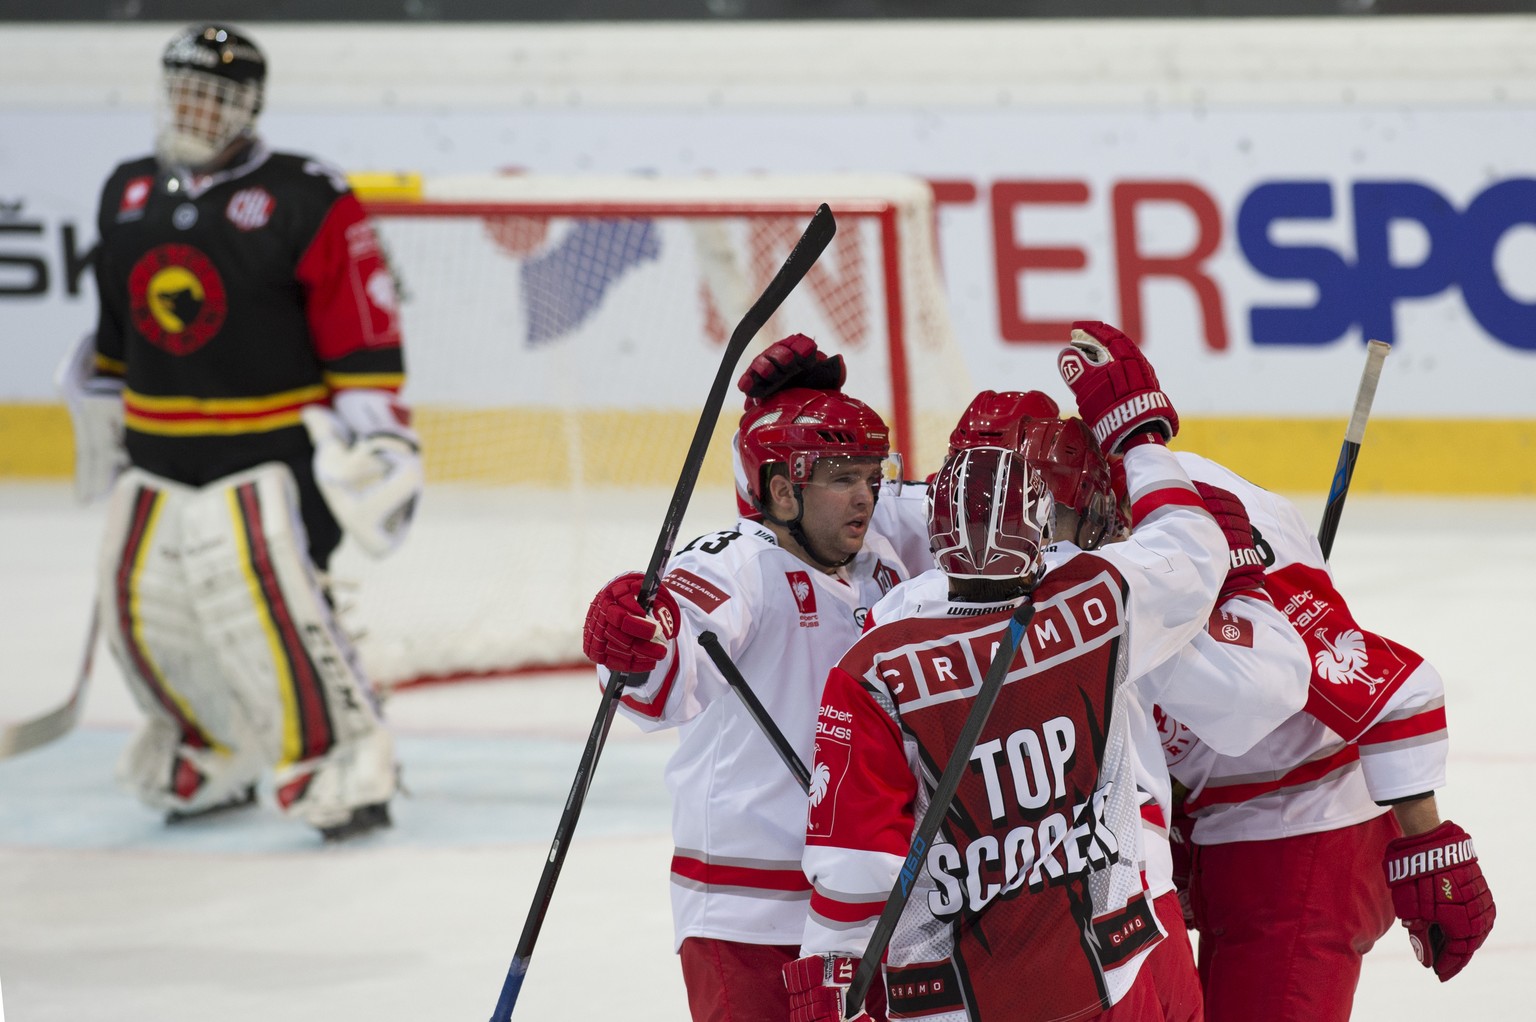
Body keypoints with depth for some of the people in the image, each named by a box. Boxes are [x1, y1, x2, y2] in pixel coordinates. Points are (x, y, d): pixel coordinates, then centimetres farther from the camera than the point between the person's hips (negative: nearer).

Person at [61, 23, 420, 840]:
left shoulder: (305, 200, -10)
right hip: (157, 455, 7)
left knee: (266, 605, -21)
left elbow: (362, 330, -12)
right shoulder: (128, 195, 10)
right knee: (145, 611, 7)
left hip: (271, 450, -7)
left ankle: (344, 766, -13)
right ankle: (214, 760, 27)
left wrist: (373, 434, -17)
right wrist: (100, 404, 28)